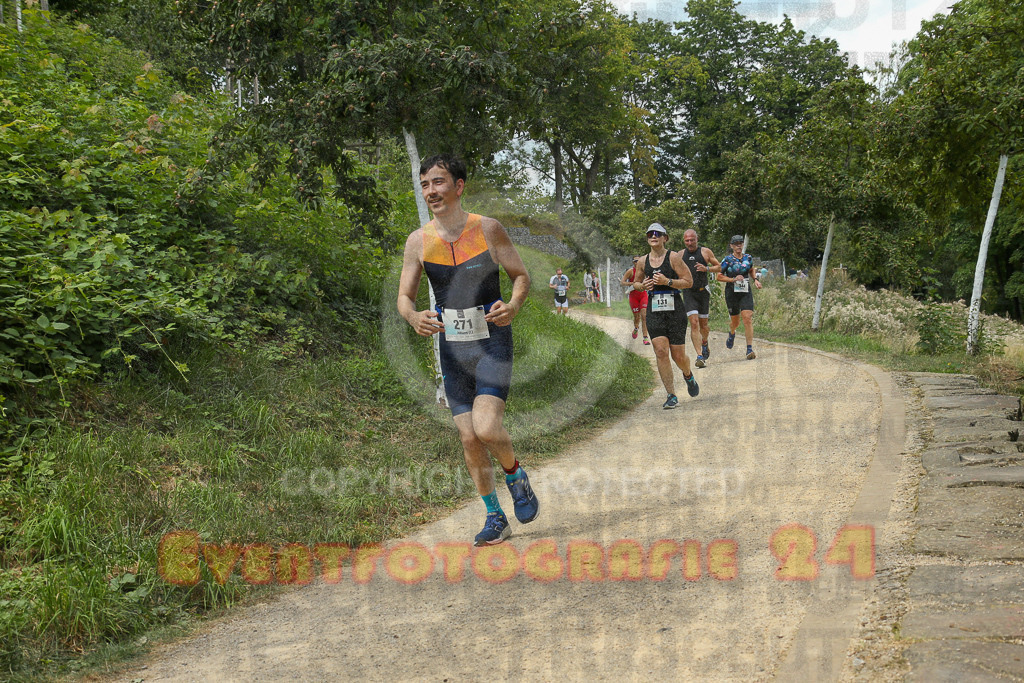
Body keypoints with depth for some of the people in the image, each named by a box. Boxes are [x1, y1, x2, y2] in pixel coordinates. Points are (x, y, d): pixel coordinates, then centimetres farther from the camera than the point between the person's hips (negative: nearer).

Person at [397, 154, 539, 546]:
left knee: (487, 427, -20)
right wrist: (414, 318, -20)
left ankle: (515, 475, 12)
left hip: (492, 341, -3)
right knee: (469, 438, 4)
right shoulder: (418, 241, 0)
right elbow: (404, 296, 4)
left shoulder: (487, 229, -7)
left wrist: (513, 306, -18)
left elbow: (521, 275, 3)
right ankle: (495, 518, 20)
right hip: (452, 347, 3)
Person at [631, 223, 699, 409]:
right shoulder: (643, 261, 9)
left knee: (678, 356, 0)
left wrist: (667, 281, -17)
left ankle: (688, 376, 36)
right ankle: (671, 396, -5)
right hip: (654, 311, 3)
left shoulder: (673, 257, -3)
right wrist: (642, 286, -1)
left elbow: (689, 282, -4)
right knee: (661, 352, -10)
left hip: (675, 310, -3)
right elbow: (635, 282, 23)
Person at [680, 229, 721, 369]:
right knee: (694, 323, -15)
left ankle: (704, 344, 43)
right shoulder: (680, 254, 7)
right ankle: (700, 356, -19)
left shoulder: (706, 252, 2)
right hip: (688, 293, 0)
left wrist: (706, 269, -11)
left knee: (703, 324, 11)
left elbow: (718, 266, 7)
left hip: (703, 291, 0)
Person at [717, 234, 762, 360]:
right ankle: (732, 333, 47)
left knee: (748, 318, -14)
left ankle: (750, 349, -13)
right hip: (732, 293, -2)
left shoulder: (748, 258, 6)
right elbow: (719, 277, -7)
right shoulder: (727, 260, -6)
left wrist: (755, 280, 9)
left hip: (746, 293, 2)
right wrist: (733, 279, -17)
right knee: (735, 321, 9)